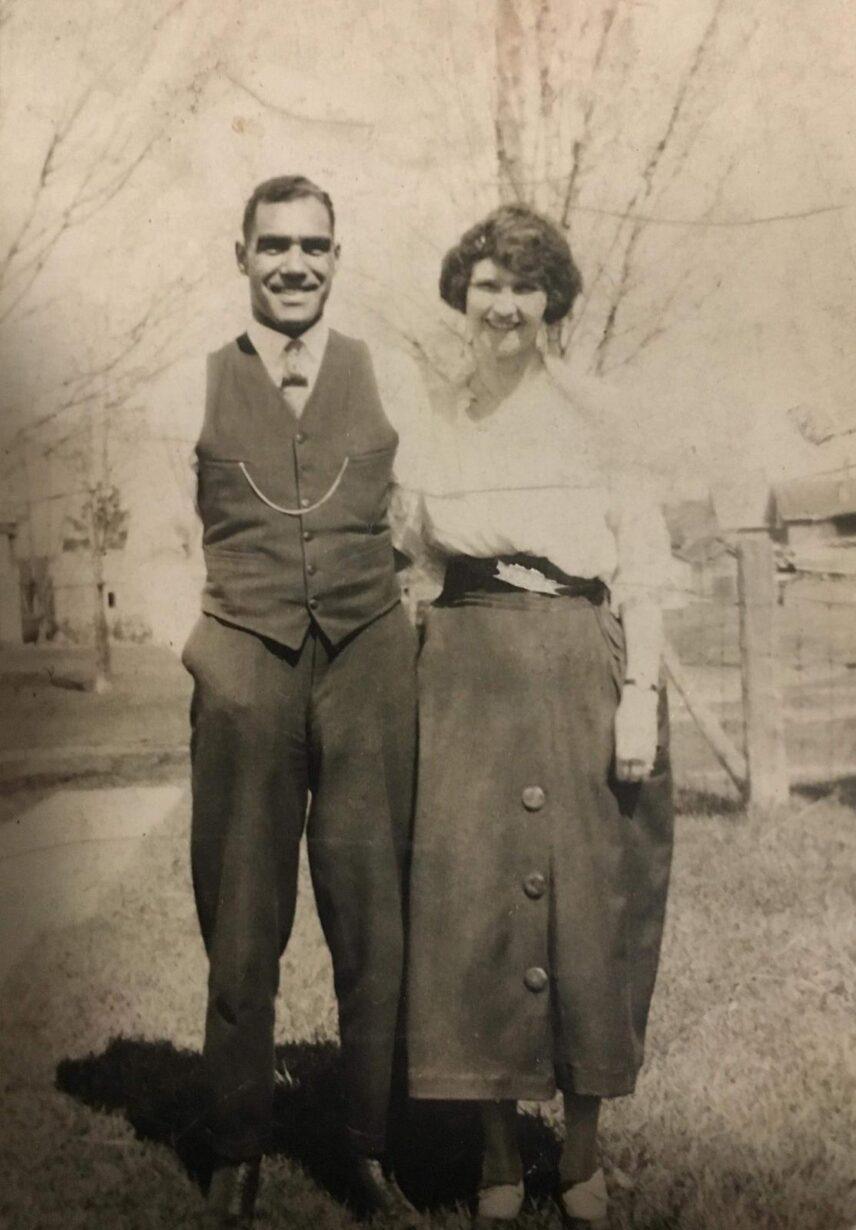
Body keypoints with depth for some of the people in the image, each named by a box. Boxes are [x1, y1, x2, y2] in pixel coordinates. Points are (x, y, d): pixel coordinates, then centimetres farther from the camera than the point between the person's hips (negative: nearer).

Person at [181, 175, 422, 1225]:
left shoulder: (387, 379, 11)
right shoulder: (197, 385, 10)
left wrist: (420, 639, 6)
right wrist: (197, 639, 2)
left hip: (368, 665, 0)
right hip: (245, 667, 0)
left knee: (372, 922, 3)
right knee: (241, 931, 4)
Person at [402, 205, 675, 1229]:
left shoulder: (593, 420, 3)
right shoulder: (438, 427, 11)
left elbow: (637, 572, -1)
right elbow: (414, 558, 14)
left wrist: (640, 696, -10)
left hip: (578, 668, -2)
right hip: (467, 674, 2)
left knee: (585, 896, 1)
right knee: (471, 891, 1)